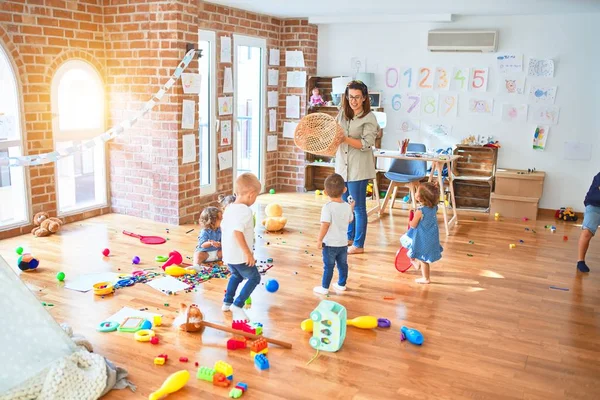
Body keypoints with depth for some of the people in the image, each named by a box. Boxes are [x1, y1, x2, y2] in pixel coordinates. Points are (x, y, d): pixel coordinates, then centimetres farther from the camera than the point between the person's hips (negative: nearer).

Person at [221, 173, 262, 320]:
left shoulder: (229, 208, 7)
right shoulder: (245, 210, -21)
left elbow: (222, 227, 18)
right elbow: (237, 231, -31)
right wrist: (248, 252, -28)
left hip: (228, 254, 9)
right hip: (240, 256, -9)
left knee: (236, 276, 30)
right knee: (254, 278, 7)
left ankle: (227, 302, 35)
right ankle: (237, 305, -1)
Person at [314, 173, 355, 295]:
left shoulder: (327, 207, -20)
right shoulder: (347, 207, -2)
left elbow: (325, 225, -24)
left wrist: (319, 240, -16)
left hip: (330, 244, -5)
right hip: (343, 243, 6)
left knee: (328, 266, 5)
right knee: (343, 265, 19)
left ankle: (324, 287, 14)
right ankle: (341, 284, 34)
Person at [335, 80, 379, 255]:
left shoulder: (369, 118, -11)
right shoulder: (342, 113, 7)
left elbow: (366, 144, -18)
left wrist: (345, 139, -26)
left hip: (358, 168, -7)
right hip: (342, 165, 7)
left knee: (358, 207, 1)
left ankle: (358, 245, 12)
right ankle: (349, 237, 35)